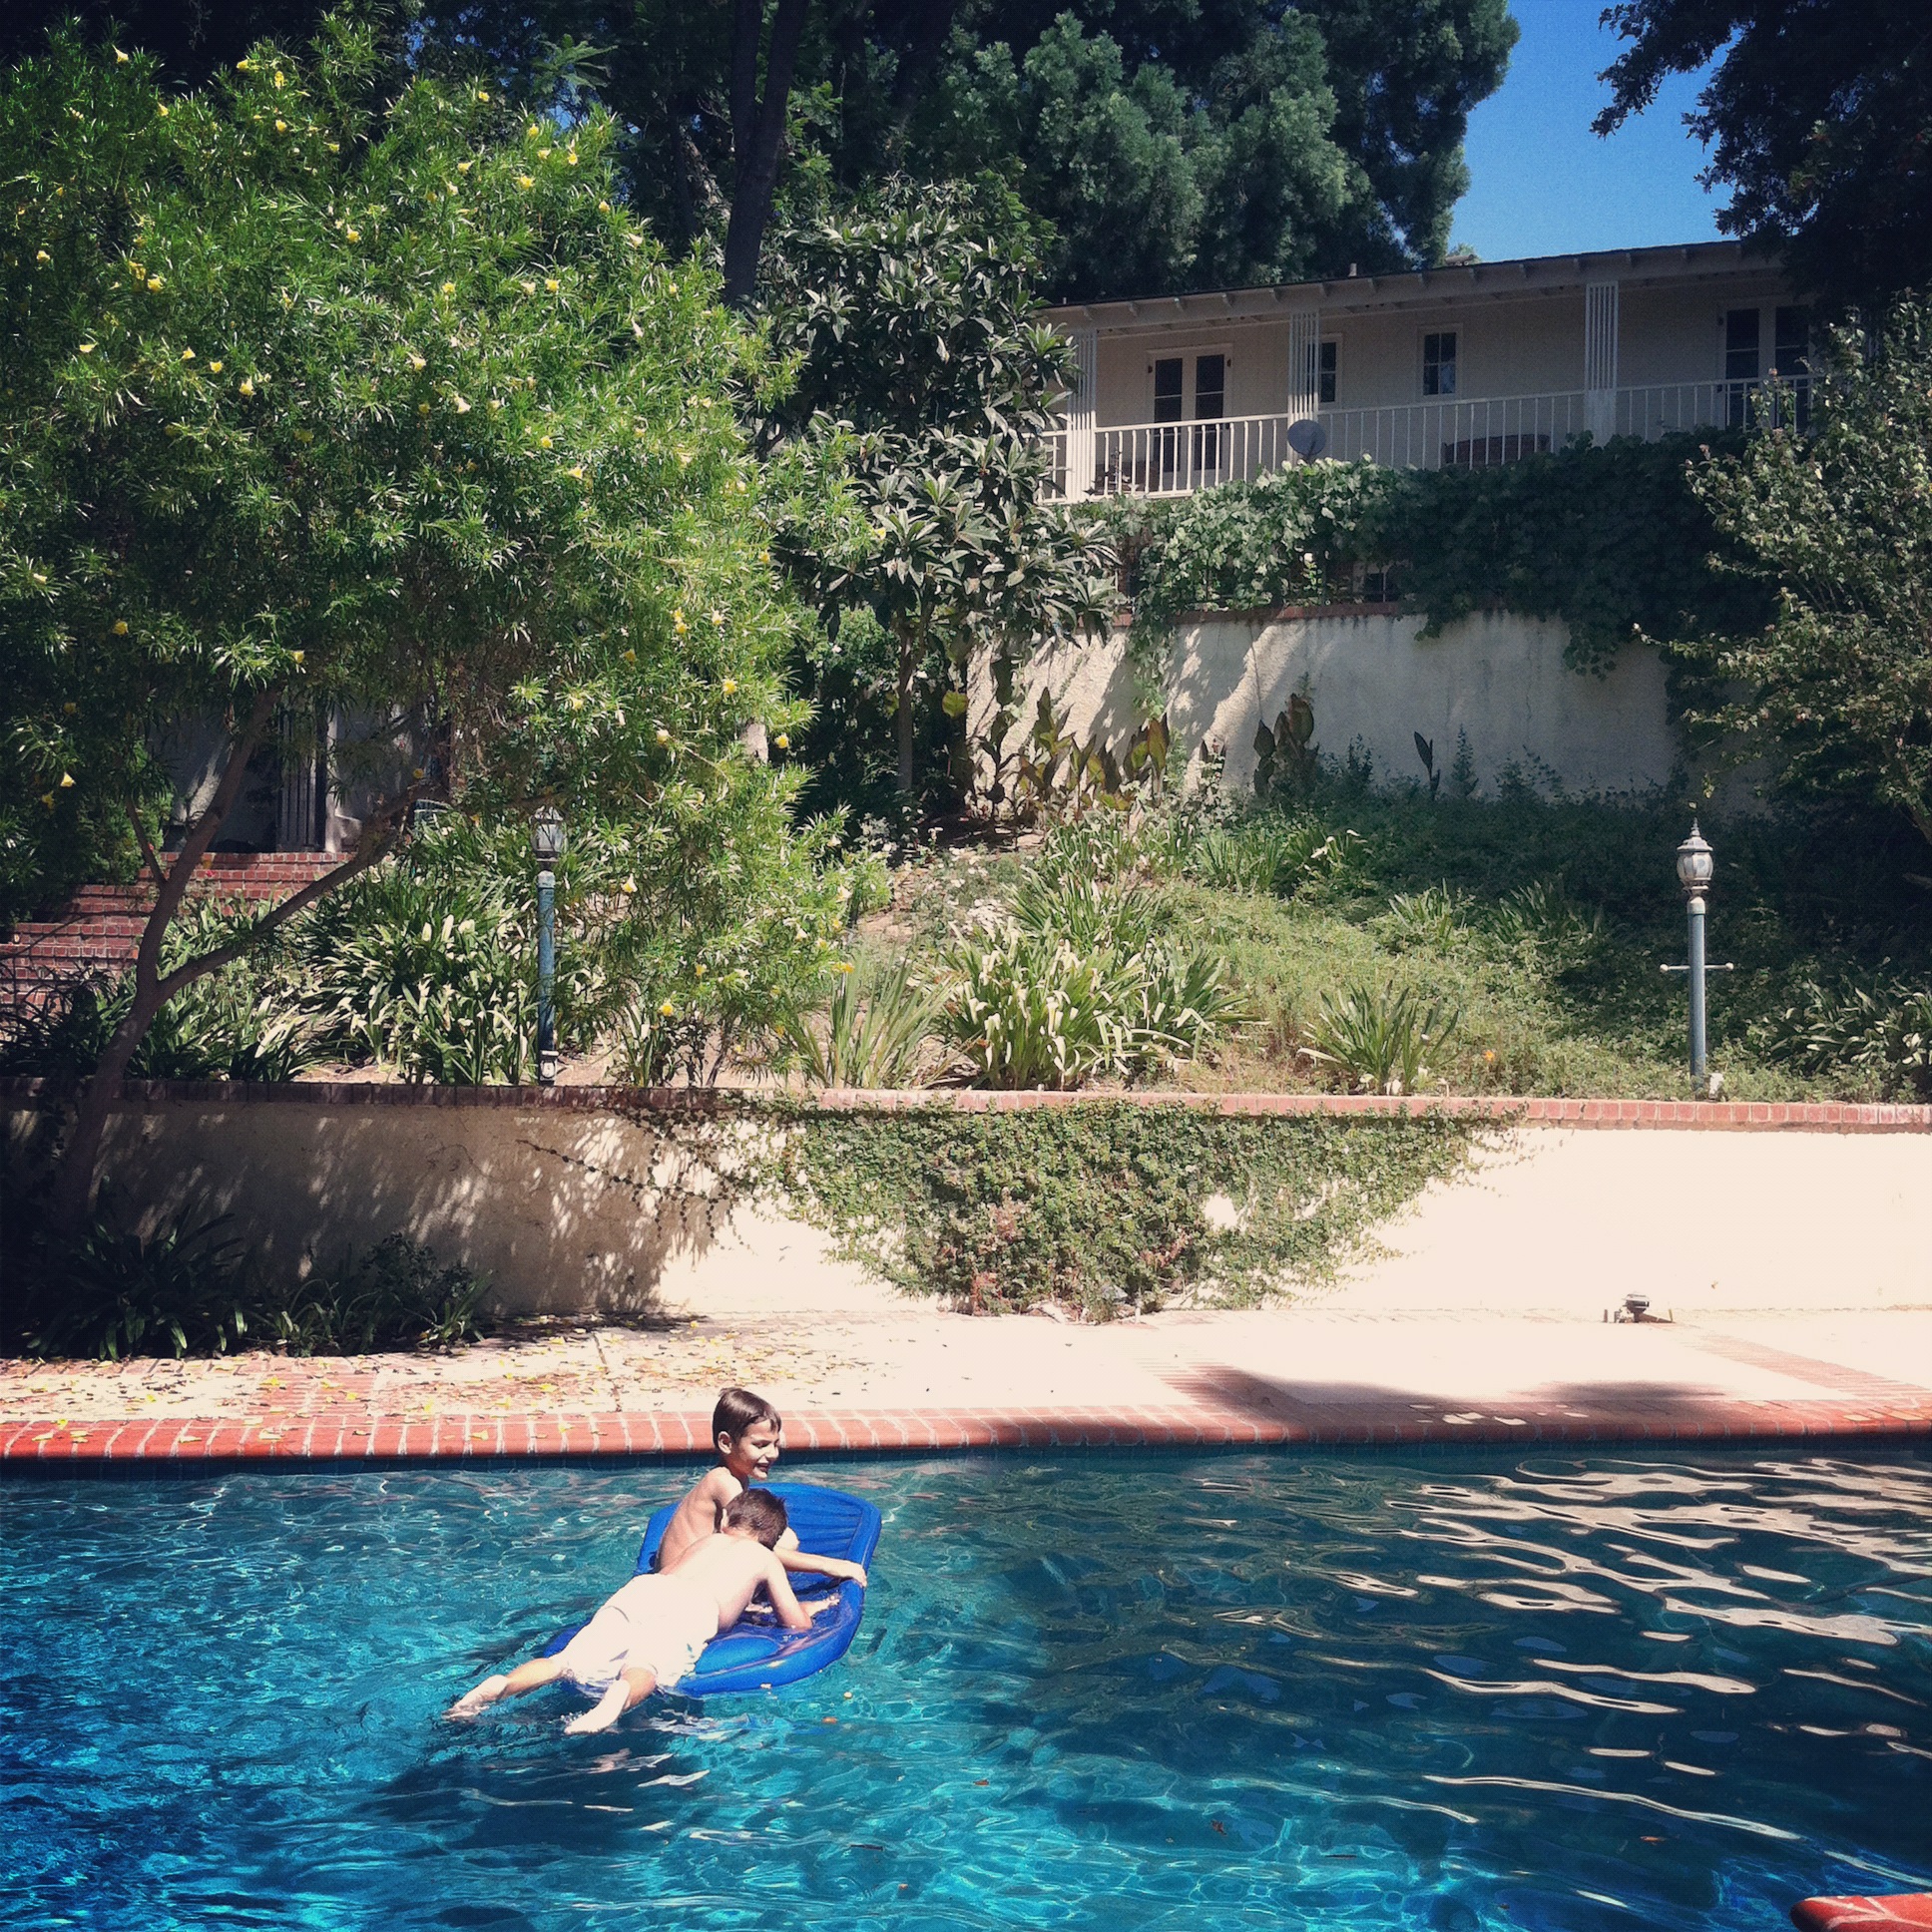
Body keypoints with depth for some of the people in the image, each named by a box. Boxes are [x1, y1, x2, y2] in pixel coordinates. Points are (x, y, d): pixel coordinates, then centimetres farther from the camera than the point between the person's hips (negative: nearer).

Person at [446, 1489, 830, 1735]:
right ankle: (620, 1696, -66)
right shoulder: (766, 1559, 31)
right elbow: (798, 1624, 31)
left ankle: (501, 1685, -33)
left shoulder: (705, 1542, 42)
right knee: (645, 1669, -32)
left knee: (570, 1662, -7)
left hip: (639, 1588, 5)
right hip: (692, 1609, -4)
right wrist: (812, 1608, 52)